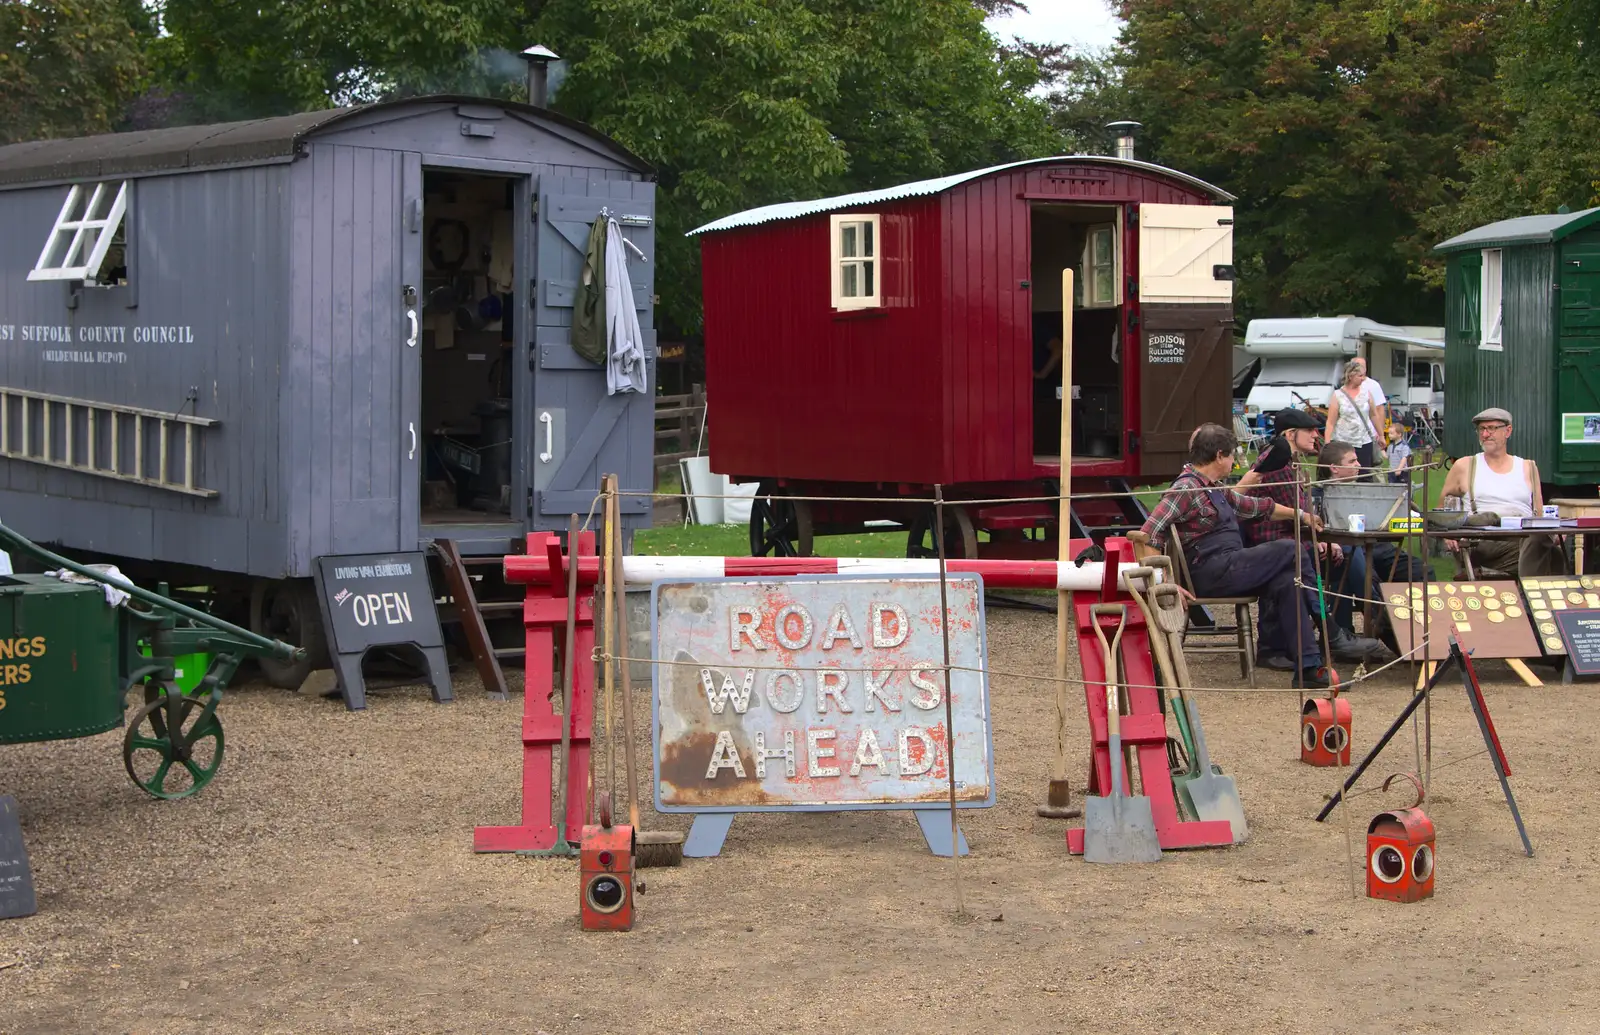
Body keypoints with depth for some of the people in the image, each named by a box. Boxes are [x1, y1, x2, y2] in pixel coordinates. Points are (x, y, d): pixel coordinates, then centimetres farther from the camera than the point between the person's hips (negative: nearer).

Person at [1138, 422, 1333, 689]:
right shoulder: (1186, 489, -11)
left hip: (1230, 566, 9)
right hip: (1212, 572, -9)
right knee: (1291, 550, -9)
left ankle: (1309, 668, -15)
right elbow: (1150, 534, -19)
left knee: (1286, 583, -13)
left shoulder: (1214, 488, 19)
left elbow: (1252, 506, 33)